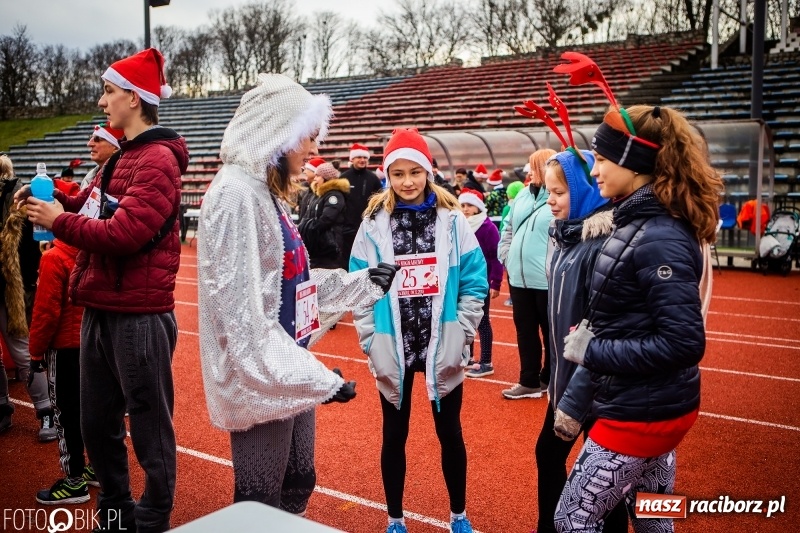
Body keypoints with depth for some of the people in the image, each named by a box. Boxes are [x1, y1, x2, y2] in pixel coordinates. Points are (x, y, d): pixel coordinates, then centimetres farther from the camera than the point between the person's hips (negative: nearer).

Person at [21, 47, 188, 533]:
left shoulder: (157, 161, -15)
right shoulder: (123, 157, 16)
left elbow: (123, 234, -24)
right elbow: (96, 208, 17)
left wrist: (59, 221, -11)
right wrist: (52, 199, 0)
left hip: (139, 317, -10)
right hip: (101, 310, 10)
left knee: (150, 429, 4)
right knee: (98, 423, 19)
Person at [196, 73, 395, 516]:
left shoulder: (267, 192, 12)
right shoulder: (235, 193, -19)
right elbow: (241, 310, -25)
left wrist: (366, 281, 17)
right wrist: (317, 376, -24)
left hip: (289, 373, 10)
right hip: (261, 381, -9)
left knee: (298, 487, 22)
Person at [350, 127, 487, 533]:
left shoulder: (452, 220, -3)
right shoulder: (374, 224, -2)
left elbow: (475, 282, -2)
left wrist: (462, 334, -7)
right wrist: (370, 341, -6)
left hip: (443, 349, 0)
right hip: (392, 350, 0)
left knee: (450, 432, 13)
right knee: (394, 434, 13)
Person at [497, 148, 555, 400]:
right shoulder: (523, 194, 10)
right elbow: (508, 227, 20)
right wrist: (506, 255, 11)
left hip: (547, 279, -7)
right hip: (519, 277, 7)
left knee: (551, 331, 10)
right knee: (525, 330, 14)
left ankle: (549, 379, 25)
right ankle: (529, 381, 27)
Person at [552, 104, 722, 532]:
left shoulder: (658, 239, -24)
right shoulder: (640, 222, 5)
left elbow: (683, 343, -27)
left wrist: (592, 351, -20)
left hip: (641, 412, -9)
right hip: (655, 406, 9)